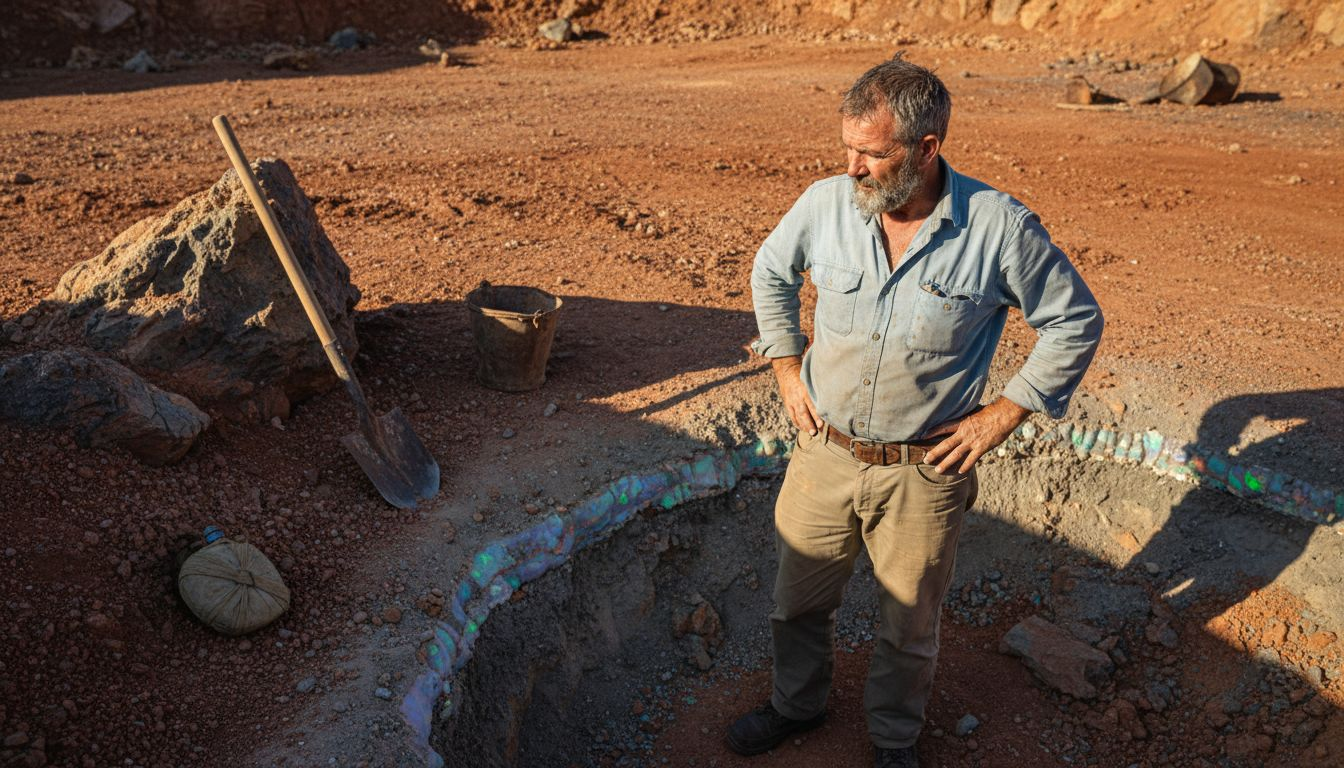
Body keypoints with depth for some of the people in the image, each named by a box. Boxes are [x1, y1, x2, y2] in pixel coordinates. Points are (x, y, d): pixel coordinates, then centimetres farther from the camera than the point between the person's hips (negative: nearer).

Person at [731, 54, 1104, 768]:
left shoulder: (1001, 227, -17)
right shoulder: (826, 203, -9)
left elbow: (1076, 323, -4)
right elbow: (769, 273, 12)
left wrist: (1001, 415, -7)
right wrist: (786, 367, 6)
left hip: (923, 472, -2)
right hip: (824, 454, 3)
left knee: (909, 628, 16)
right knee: (798, 601, 20)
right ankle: (796, 703, 49)